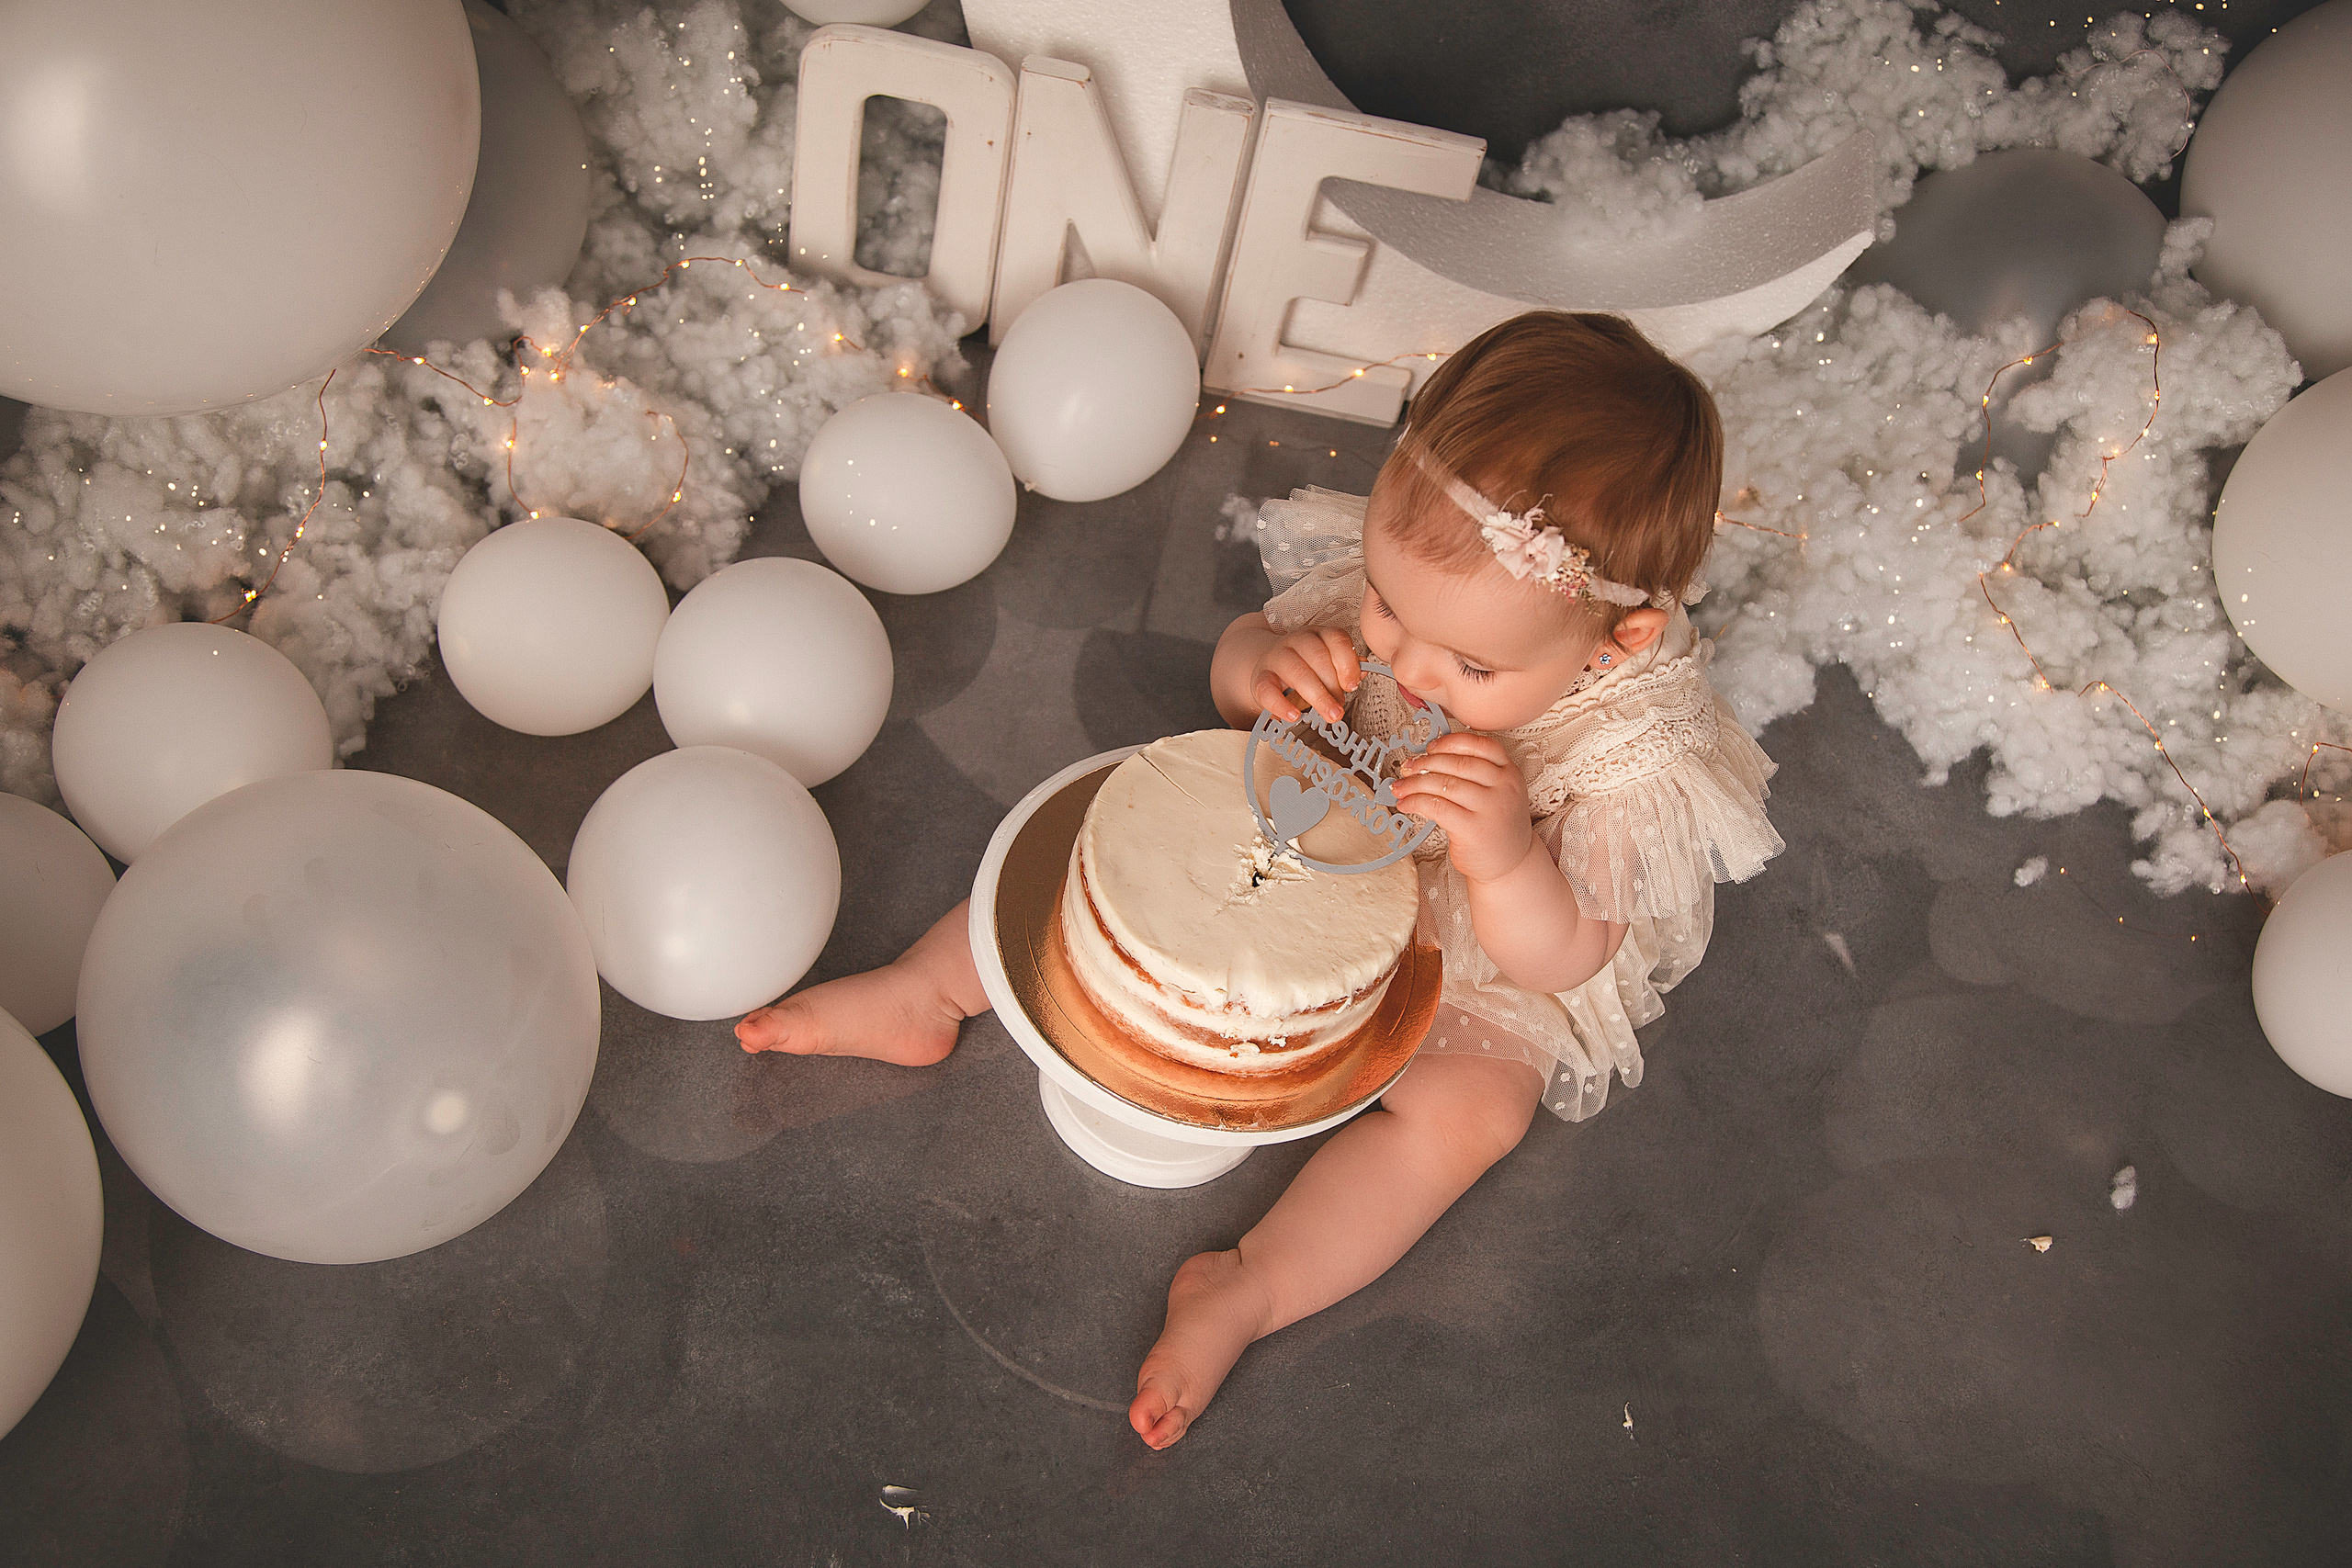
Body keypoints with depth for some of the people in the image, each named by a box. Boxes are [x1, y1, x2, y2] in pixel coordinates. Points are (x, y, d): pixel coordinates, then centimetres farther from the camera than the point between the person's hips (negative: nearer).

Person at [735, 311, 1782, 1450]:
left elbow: (1561, 960, -26)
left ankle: (1246, 1290, -22)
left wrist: (1504, 858, -48)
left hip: (1476, 968, -3)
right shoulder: (1386, 572, -23)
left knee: (1469, 1107, -29)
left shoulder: (1635, 760, -31)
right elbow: (1235, 671, -8)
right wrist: (1263, 662, -34)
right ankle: (925, 991, 5)